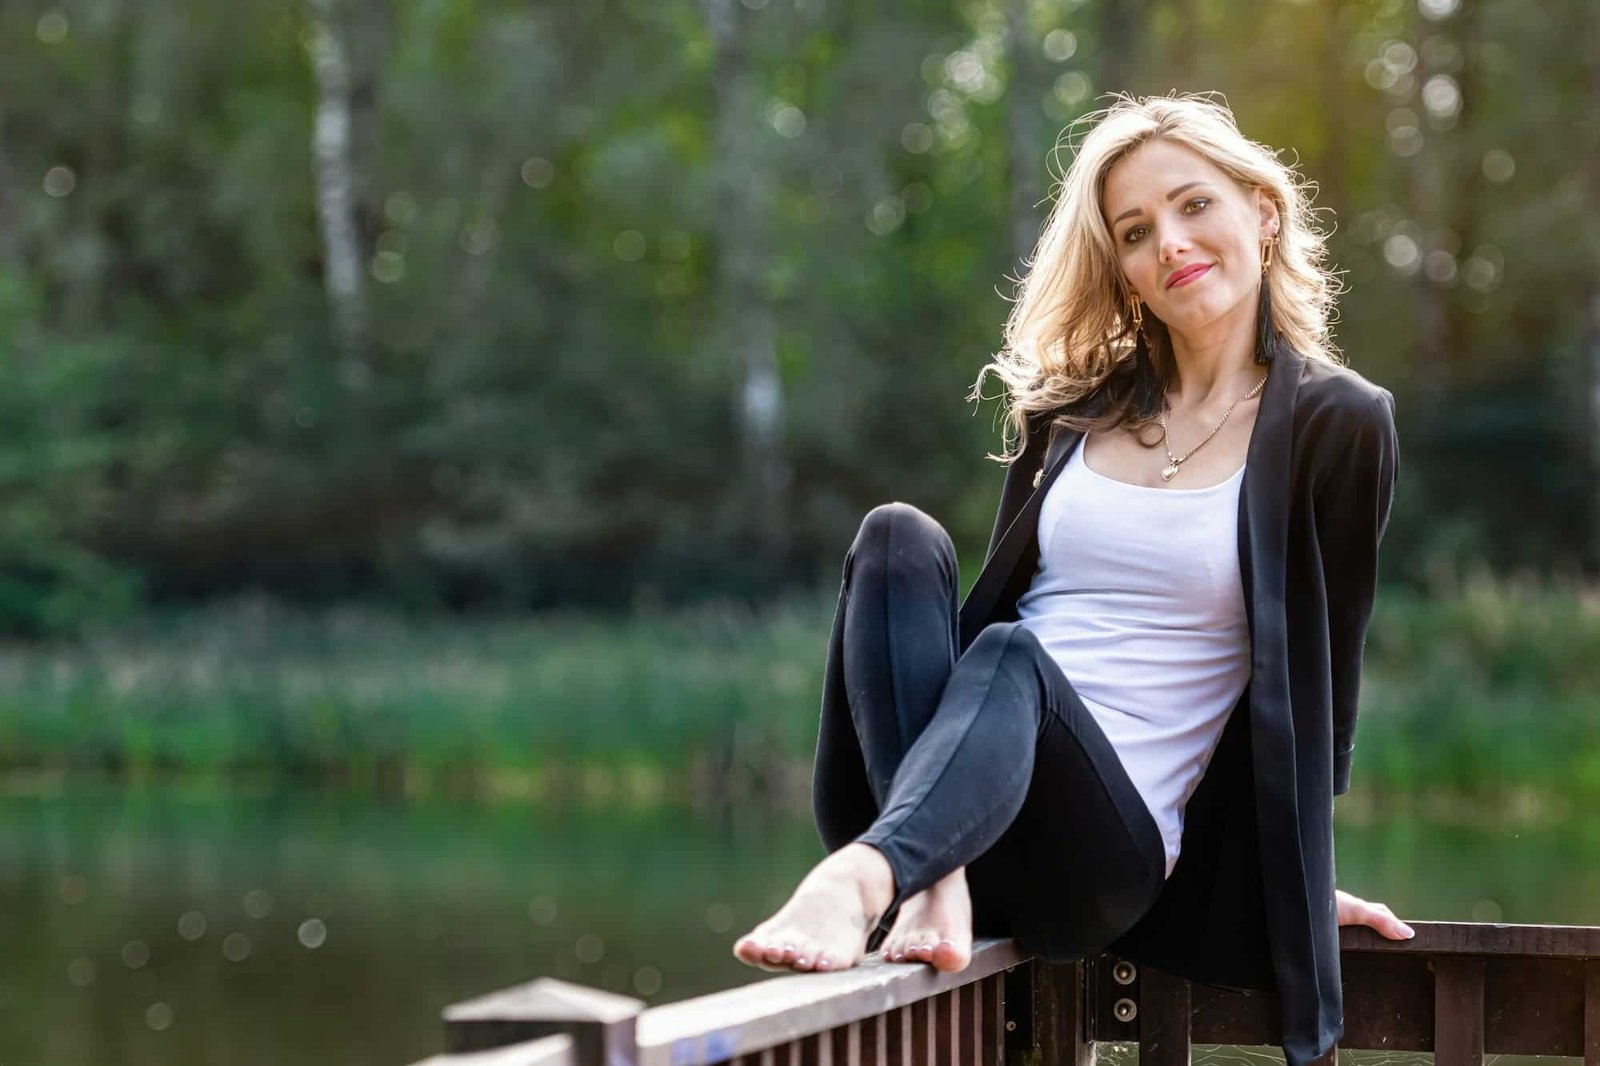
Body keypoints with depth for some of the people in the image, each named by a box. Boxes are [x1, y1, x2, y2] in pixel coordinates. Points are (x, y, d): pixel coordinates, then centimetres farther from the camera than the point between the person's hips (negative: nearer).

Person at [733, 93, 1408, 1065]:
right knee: (900, 535, -21)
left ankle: (863, 877, -62)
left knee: (1011, 656, -34)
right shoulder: (1074, 404, 16)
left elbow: (1322, 663, 8)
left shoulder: (1335, 424, 3)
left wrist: (1301, 869, 12)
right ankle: (933, 881, -39)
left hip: (1115, 847, -4)